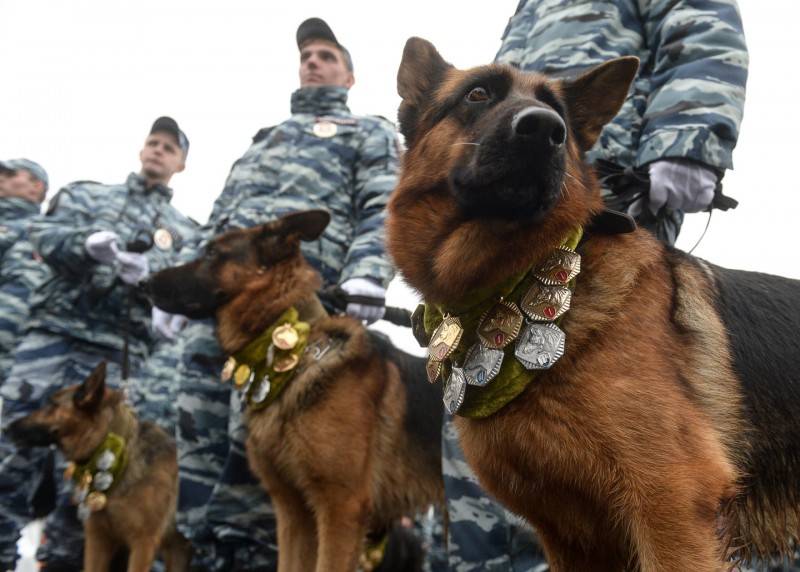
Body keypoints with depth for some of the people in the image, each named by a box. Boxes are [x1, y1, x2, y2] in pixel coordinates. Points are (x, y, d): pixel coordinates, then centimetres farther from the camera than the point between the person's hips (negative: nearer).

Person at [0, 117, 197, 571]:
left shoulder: (183, 232, 19)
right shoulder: (87, 194, 20)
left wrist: (146, 274, -17)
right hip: (54, 331, 0)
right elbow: (44, 235, 4)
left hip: (118, 353, 0)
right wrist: (87, 243, -17)